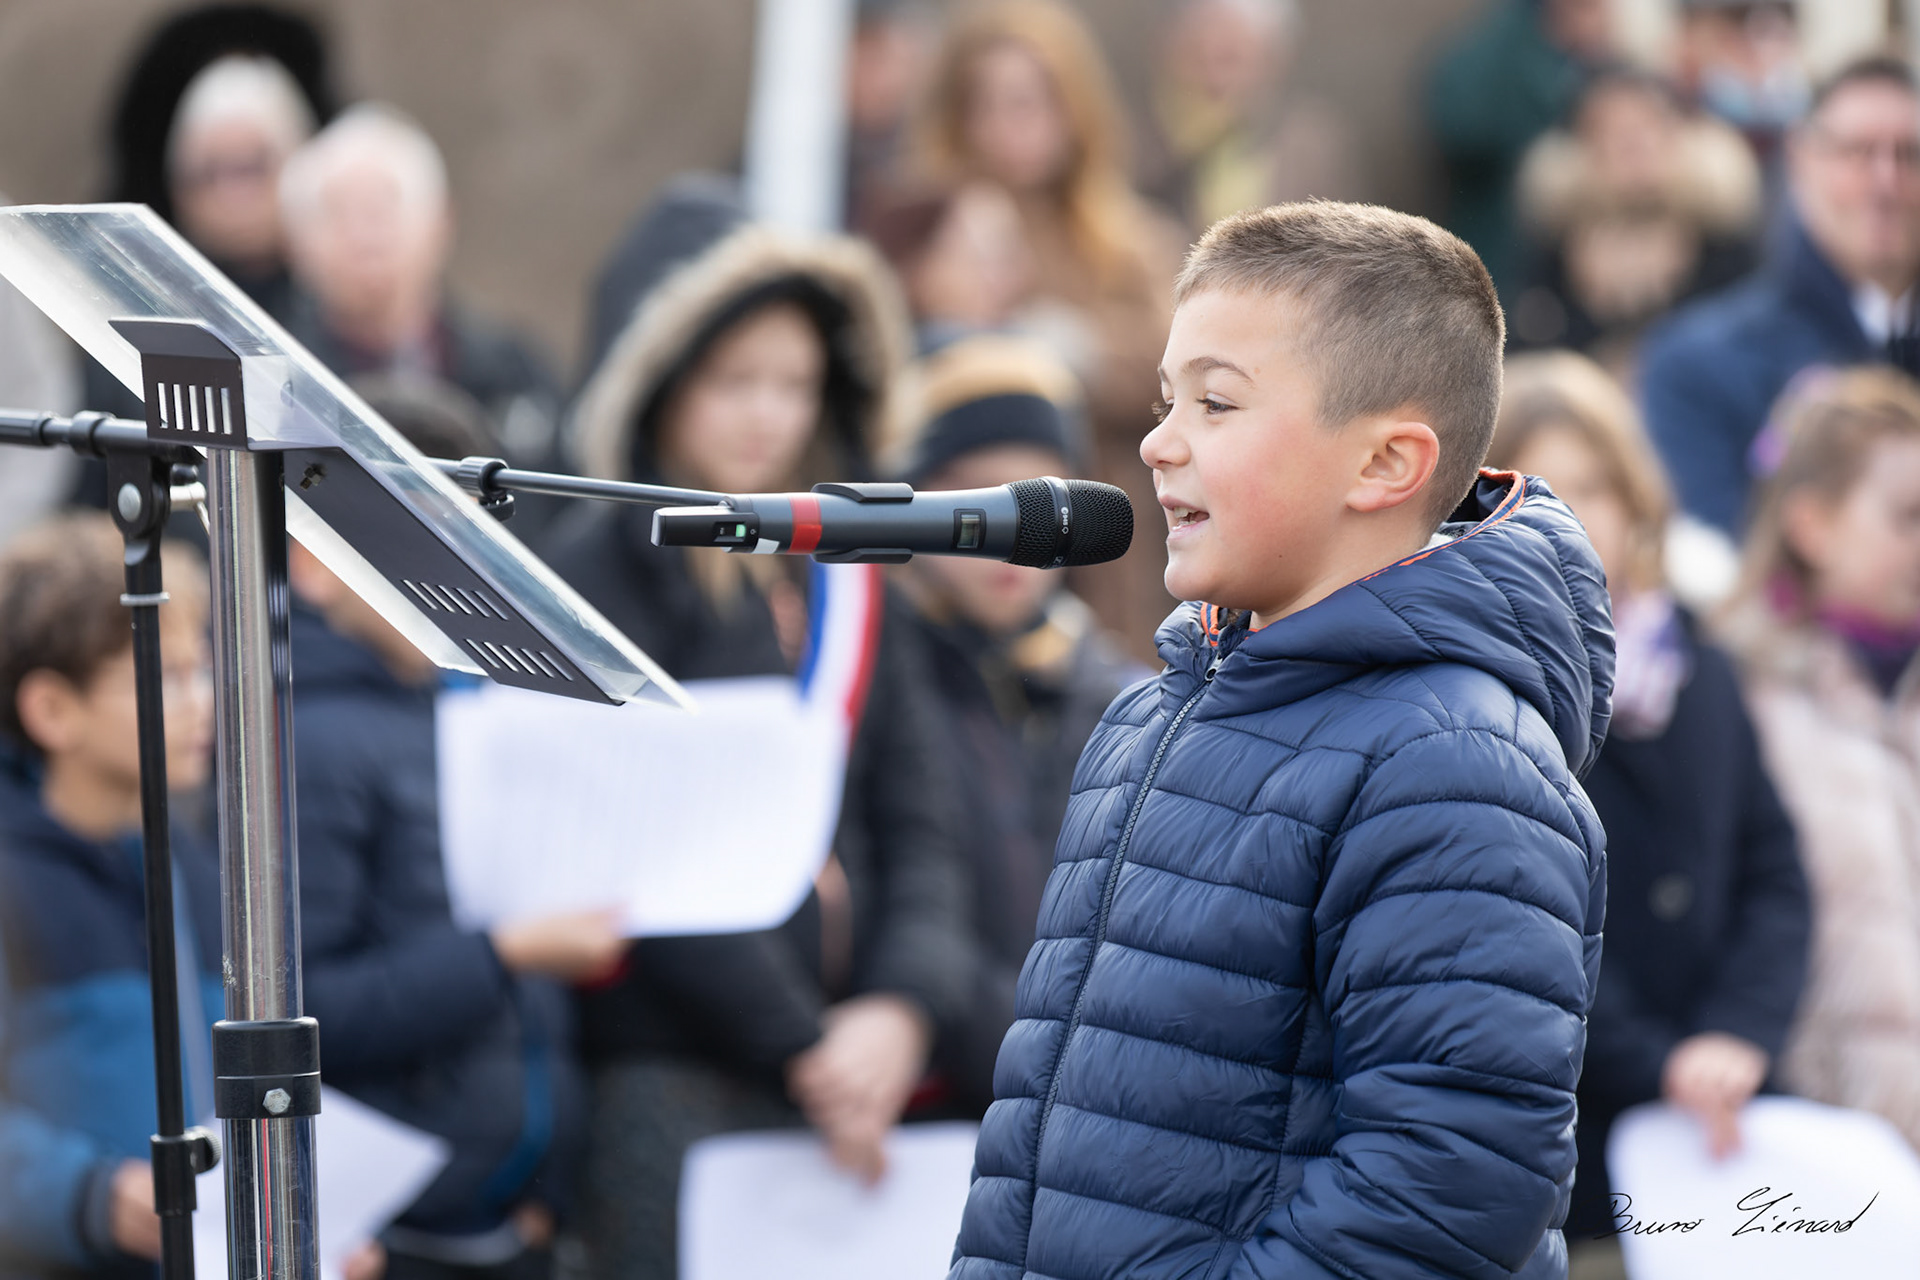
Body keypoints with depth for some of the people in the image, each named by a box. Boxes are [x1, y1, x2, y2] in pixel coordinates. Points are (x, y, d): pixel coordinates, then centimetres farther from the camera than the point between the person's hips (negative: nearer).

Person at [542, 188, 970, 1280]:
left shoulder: (844, 582, 16)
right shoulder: (599, 576, -2)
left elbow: (915, 828, 11)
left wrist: (904, 1005, -8)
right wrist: (800, 1050, -12)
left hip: (849, 1071, 5)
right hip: (677, 1078, -5)